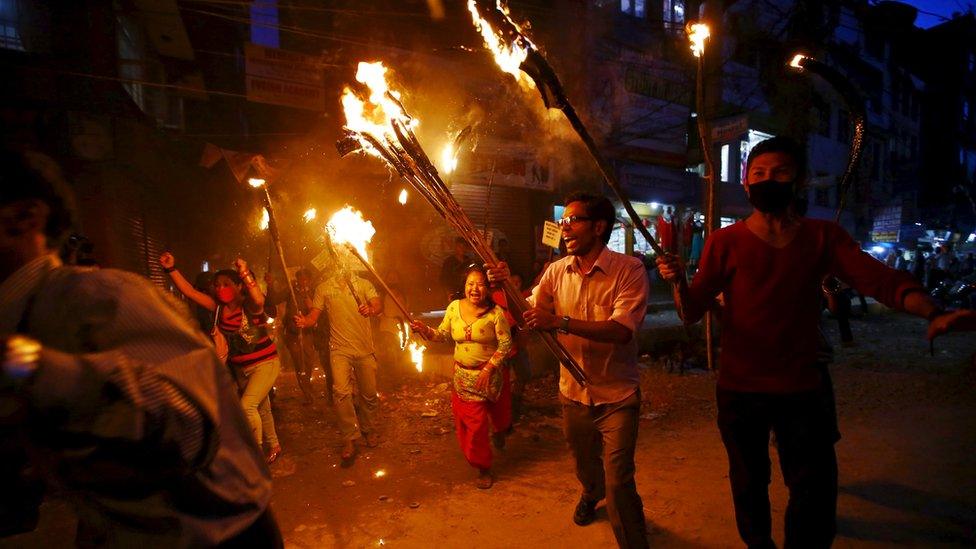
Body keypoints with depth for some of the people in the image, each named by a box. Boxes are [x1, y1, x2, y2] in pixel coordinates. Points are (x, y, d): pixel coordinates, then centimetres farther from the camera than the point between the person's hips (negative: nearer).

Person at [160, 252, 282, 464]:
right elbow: (189, 291, -9)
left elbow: (259, 300, -45)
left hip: (265, 363, -7)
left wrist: (246, 274, -57)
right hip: (240, 368, 7)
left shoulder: (249, 306, -20)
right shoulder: (218, 307, -4)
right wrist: (171, 269, -20)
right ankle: (274, 446, 41)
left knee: (247, 406, -20)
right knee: (261, 409, 20)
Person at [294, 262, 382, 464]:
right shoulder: (323, 288, 7)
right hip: (340, 347, -1)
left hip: (365, 348, 1)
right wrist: (304, 321, -21)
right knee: (341, 390, -20)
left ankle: (369, 430, 32)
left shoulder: (362, 283, 7)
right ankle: (350, 439, -9)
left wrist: (371, 309, -28)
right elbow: (314, 315, 3)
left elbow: (379, 305, -4)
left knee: (369, 394, 8)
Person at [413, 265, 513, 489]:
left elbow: (505, 343, -14)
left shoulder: (495, 312, -15)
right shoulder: (454, 307, -3)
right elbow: (442, 334, 5)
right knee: (471, 423, 5)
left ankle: (498, 431, 59)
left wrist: (489, 368, -19)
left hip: (491, 374, -2)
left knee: (499, 414, 19)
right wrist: (424, 330, -14)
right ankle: (483, 468, 25)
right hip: (464, 376, 2)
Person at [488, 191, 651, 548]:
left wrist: (561, 322, -38)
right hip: (573, 393, 5)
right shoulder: (557, 271, -2)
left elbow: (621, 330, -29)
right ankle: (591, 495, 61)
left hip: (616, 397, -5)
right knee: (584, 463, 28)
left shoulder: (629, 270, -17)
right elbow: (527, 316, 1)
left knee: (618, 481, -9)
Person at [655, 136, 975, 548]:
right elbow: (692, 313, -9)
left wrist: (933, 313, -32)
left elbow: (879, 278, -12)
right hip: (740, 390, -1)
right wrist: (678, 282, -30)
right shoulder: (725, 242, -6)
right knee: (749, 486, 17)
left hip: (804, 389, 1)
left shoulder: (824, 237, 1)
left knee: (815, 496, 11)